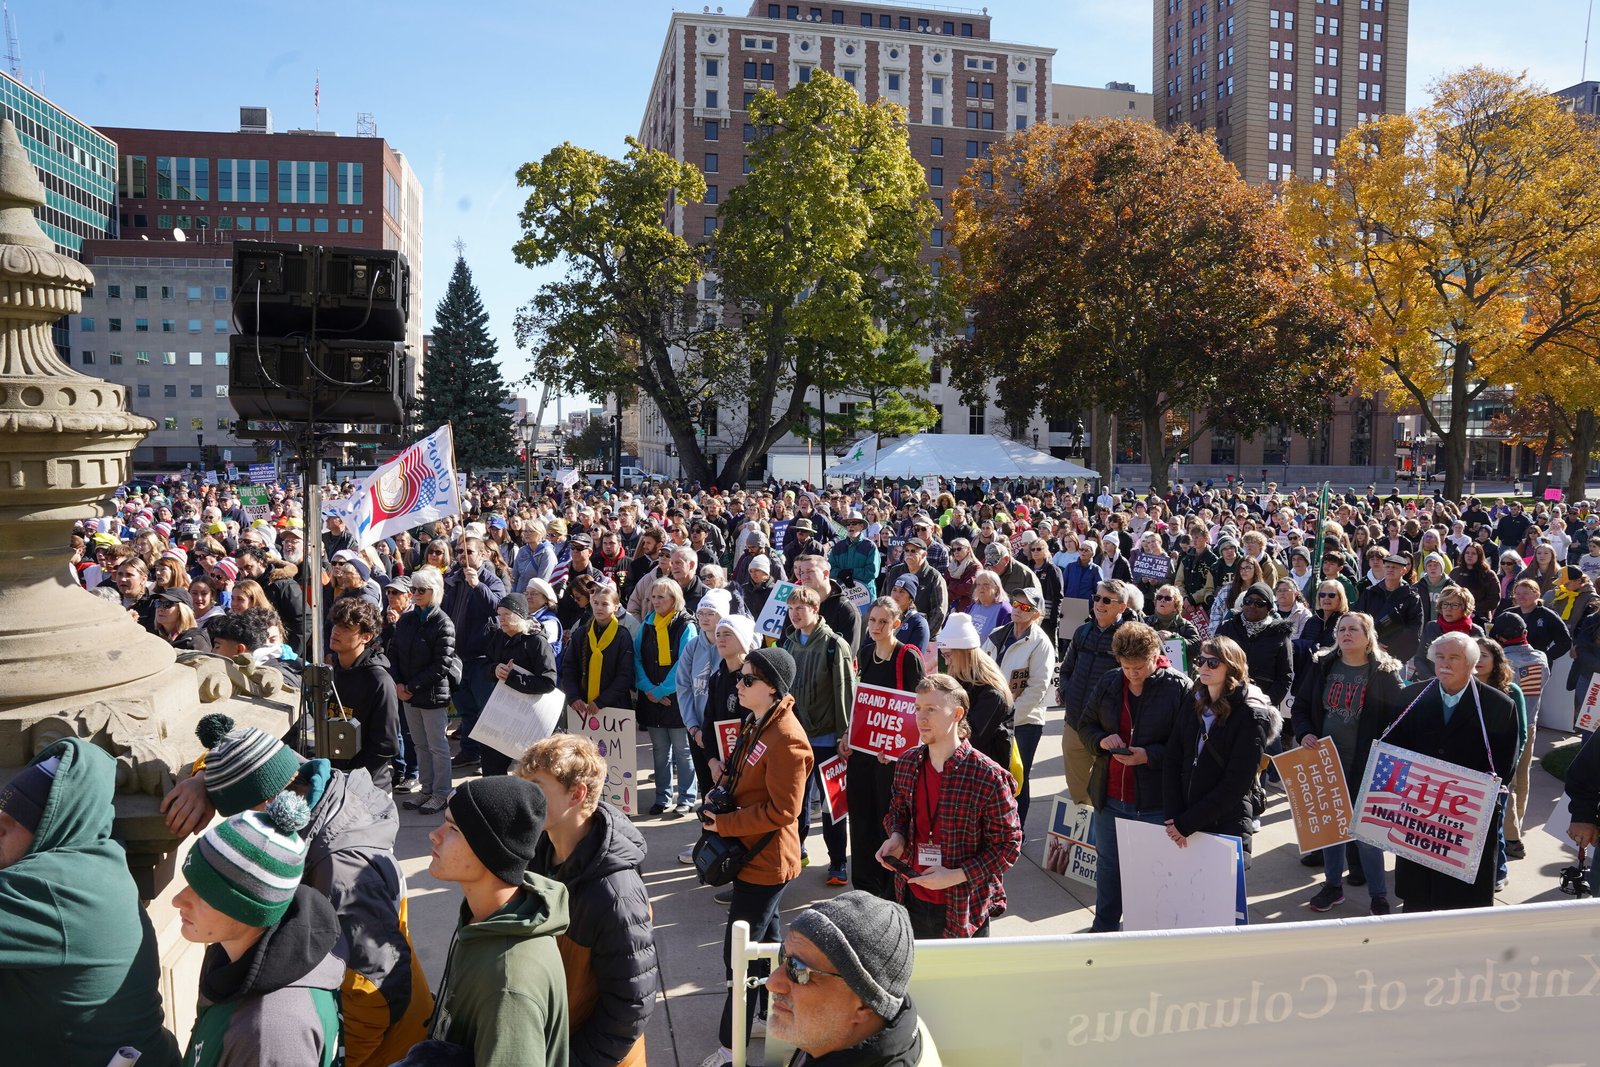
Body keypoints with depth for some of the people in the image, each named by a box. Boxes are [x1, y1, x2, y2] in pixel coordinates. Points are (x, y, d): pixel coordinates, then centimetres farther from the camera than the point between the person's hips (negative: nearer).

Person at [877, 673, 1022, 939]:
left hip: (964, 911, -4)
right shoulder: (906, 764, -1)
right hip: (912, 901, 5)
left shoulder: (988, 777, -19)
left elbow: (1008, 844, -13)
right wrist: (896, 837, -6)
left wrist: (956, 876, -21)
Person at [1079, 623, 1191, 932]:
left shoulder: (1179, 687, -11)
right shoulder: (1108, 683, 3)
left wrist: (1149, 755, -25)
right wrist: (1101, 740, -9)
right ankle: (1104, 927, 37)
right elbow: (1086, 726, 13)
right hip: (1110, 795, 5)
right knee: (1108, 864, 19)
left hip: (1155, 801, -5)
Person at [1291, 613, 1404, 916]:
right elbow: (1301, 705, 9)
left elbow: (1395, 720, -4)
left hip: (1365, 764, -3)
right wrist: (1305, 733, -8)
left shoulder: (1385, 673, -4)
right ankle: (1333, 885, 27)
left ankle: (1378, 894, 15)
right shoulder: (1321, 666, 4)